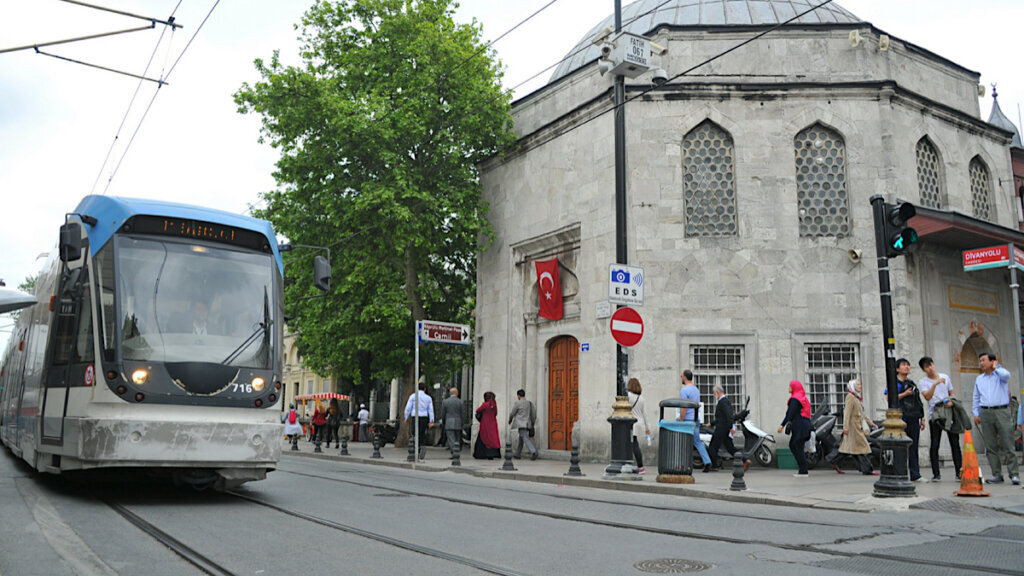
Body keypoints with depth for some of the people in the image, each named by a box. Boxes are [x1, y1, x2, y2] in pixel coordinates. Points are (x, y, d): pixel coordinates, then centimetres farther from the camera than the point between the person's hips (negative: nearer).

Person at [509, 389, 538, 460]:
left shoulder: (517, 403, -8)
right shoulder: (529, 403, 11)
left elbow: (512, 413, 0)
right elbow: (534, 413, 12)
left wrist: (509, 421, 19)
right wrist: (532, 423, 21)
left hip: (521, 424, -7)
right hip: (528, 424, 7)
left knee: (525, 439, -13)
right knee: (521, 439, 17)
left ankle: (534, 452, -29)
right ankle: (517, 454, 24)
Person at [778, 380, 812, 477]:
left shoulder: (795, 399, -11)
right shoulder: (803, 398, 17)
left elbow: (790, 413, -19)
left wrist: (782, 425, -22)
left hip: (798, 425, -9)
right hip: (805, 424, 9)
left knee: (798, 448, -4)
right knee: (792, 446, 15)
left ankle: (803, 471, -2)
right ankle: (801, 468, 14)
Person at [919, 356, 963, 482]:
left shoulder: (945, 377, 12)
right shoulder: (923, 382, -1)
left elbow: (951, 393, 18)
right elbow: (927, 397, -17)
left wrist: (951, 401, -4)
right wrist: (935, 384, -29)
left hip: (948, 413, 3)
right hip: (934, 415, -3)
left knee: (955, 443, 2)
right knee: (934, 445, -3)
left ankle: (959, 472, 6)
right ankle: (936, 474, 3)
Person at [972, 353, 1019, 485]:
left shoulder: (1001, 373, 4)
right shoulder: (979, 379, 18)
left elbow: (1006, 375, -22)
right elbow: (976, 398, 20)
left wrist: (996, 367, -5)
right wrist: (976, 414, 13)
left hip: (1002, 412, -4)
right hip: (986, 413, 4)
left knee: (1007, 444, -6)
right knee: (991, 446, 2)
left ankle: (1013, 474, -3)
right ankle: (996, 474, 6)